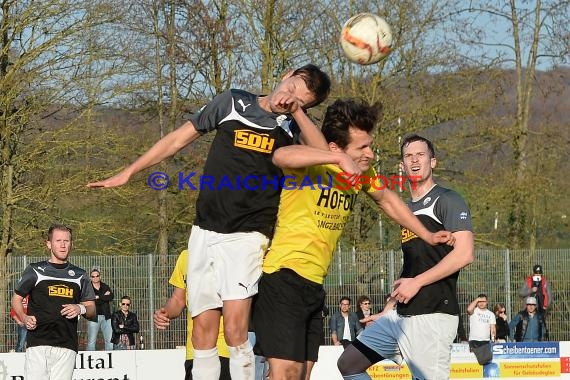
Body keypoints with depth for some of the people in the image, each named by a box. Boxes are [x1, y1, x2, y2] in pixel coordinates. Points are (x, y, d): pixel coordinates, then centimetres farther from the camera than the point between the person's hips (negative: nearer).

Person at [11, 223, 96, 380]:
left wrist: (81, 309, -4)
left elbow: (92, 310, 20)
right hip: (38, 343, -2)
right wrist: (24, 318, -5)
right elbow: (16, 298, 15)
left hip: (67, 346, 2)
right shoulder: (35, 270, 10)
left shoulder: (79, 275, 18)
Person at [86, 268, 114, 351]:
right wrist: (104, 297, -5)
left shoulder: (105, 287, 14)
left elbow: (111, 296, -3)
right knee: (91, 341, -3)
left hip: (106, 317, 3)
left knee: (110, 340, 0)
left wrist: (98, 297, -8)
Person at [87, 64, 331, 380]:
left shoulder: (293, 125, 4)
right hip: (205, 232, 3)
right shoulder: (233, 103, 8)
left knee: (235, 327, -18)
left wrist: (297, 111, -13)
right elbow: (178, 139, 14)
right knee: (203, 329, 2)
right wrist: (128, 173, 14)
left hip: (247, 235, -3)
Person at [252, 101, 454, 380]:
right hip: (284, 276, -9)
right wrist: (338, 159, -44)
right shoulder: (313, 165, -16)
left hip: (315, 285, 9)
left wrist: (427, 235, 28)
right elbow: (281, 156, -40)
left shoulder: (363, 172, 7)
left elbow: (387, 200, 28)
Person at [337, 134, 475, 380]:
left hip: (432, 316, -9)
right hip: (400, 315, 9)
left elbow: (465, 254, -16)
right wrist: (387, 311, 22)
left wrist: (417, 282, -15)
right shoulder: (407, 210, 21)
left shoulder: (446, 200, -4)